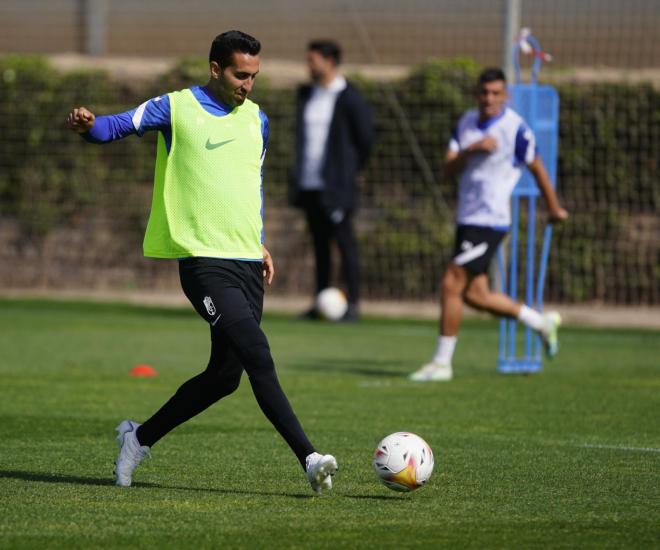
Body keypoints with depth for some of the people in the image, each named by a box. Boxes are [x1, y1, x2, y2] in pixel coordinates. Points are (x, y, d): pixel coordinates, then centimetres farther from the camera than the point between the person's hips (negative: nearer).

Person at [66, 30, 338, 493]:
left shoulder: (256, 119, 16)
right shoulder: (176, 109, -2)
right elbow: (117, 126, -9)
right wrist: (88, 125, -32)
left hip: (248, 263, 7)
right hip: (204, 261, -7)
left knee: (225, 375, 8)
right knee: (259, 359, -18)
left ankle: (140, 437, 25)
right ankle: (309, 458, -19)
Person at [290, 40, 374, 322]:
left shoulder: (349, 98, -9)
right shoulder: (306, 94, 12)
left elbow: (365, 137, -4)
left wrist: (351, 169, 5)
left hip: (334, 186, -7)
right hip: (309, 183, 7)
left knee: (344, 240, -6)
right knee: (319, 243, 11)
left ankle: (353, 305, -3)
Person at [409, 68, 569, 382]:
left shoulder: (514, 128, -11)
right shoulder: (466, 123, 8)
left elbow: (537, 169, 0)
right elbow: (449, 169, 0)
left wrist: (554, 209, 11)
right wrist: (471, 149, -19)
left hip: (490, 223, -8)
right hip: (467, 218, 8)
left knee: (452, 284, -12)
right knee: (475, 295, 12)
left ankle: (442, 362, -3)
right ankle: (542, 323, 31)